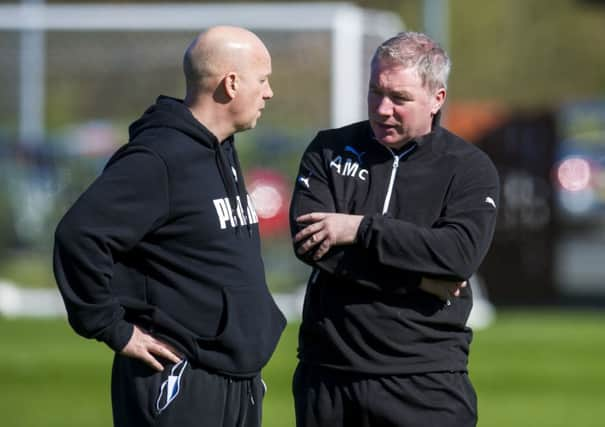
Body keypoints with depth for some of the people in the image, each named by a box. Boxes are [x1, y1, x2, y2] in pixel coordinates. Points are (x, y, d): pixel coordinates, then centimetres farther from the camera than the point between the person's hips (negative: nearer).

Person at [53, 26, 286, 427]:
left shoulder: (224, 154, 15)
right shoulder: (157, 160, -15)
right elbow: (79, 236, -24)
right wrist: (114, 330, -18)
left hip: (240, 382, 10)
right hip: (178, 384, -10)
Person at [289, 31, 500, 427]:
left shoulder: (470, 169, 2)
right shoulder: (330, 150, 7)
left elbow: (460, 253, -16)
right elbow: (306, 241, -9)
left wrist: (361, 229, -17)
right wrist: (419, 279, -13)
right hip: (326, 375, 2)